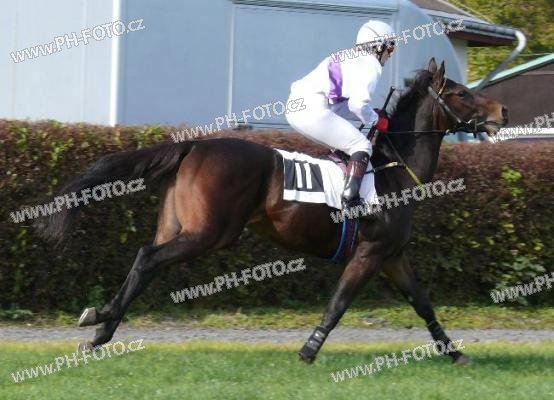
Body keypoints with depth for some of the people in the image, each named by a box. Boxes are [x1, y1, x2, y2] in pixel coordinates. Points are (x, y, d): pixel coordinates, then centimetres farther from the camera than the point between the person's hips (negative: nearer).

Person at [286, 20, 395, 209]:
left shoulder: (350, 58, 26)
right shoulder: (371, 64, -2)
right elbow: (358, 103, -15)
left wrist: (375, 113, 16)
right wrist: (377, 121, 2)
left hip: (295, 107, 9)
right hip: (313, 111, -9)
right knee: (361, 146, -6)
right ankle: (350, 198, -22)